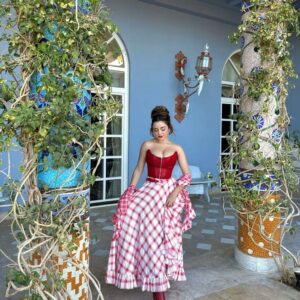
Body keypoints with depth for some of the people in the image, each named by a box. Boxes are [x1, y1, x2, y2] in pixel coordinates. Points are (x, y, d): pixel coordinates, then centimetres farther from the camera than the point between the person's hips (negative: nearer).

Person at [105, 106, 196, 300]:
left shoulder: (177, 149, 3)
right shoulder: (147, 145, 5)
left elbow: (187, 175, -1)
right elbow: (138, 169, 7)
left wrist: (175, 193, -14)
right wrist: (130, 190, -2)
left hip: (169, 190, -1)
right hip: (149, 189, 1)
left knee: (163, 234, -3)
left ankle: (156, 279, 17)